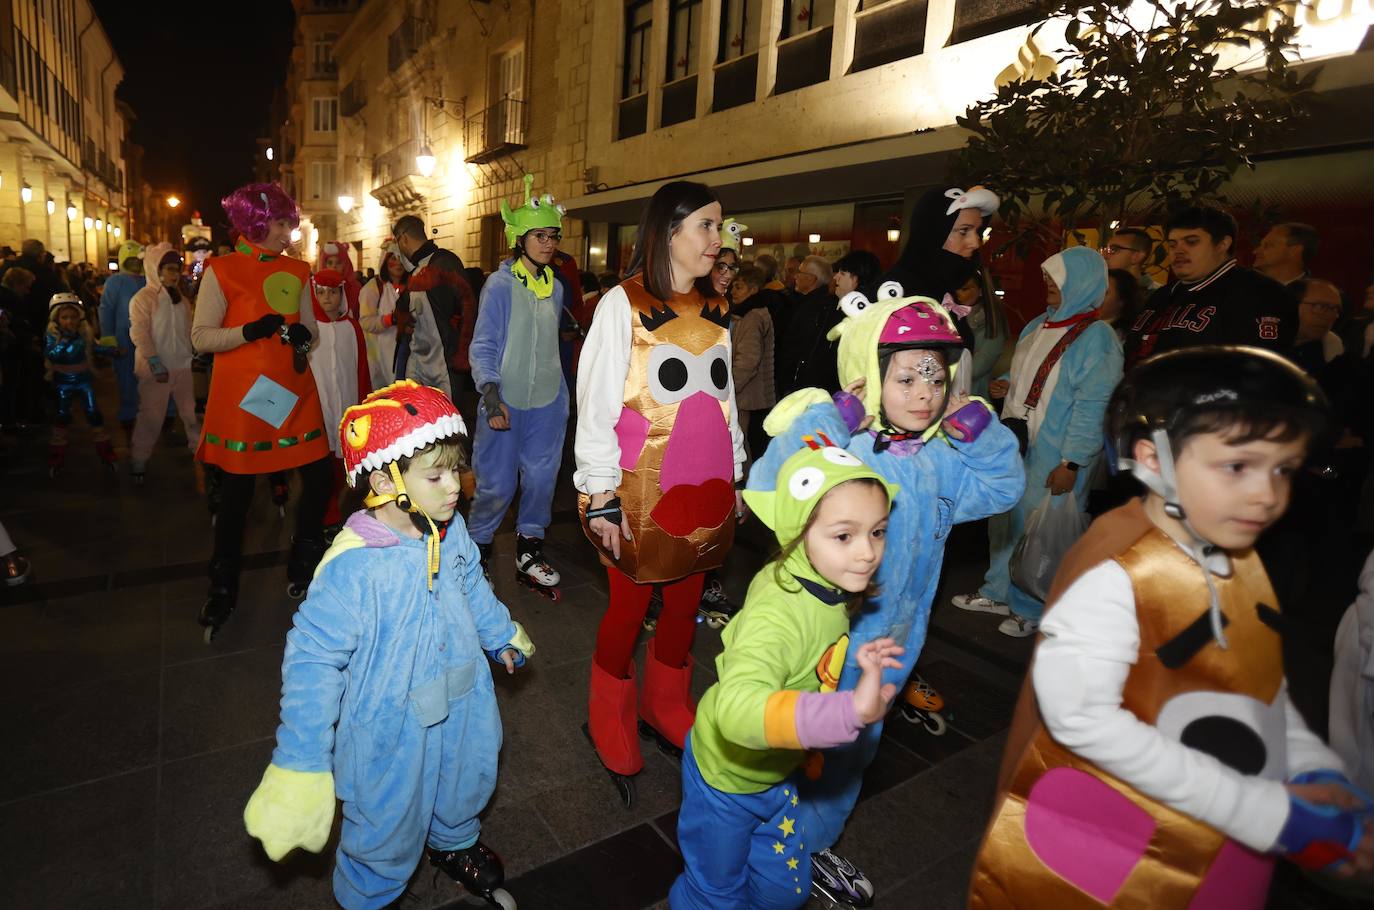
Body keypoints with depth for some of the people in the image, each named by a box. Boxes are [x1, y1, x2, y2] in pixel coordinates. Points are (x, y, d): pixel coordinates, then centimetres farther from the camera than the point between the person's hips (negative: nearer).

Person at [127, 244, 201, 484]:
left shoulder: (182, 300, 10)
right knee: (151, 416, 0)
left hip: (183, 365, 5)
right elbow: (139, 333, -13)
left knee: (192, 411, 10)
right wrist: (155, 363, -20)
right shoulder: (143, 298, -7)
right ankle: (138, 460, 13)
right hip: (156, 369, -5)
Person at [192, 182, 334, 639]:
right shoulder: (222, 270, -3)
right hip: (240, 396, -4)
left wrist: (303, 335, -7)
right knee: (236, 491, 4)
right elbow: (200, 337, -6)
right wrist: (249, 331, -21)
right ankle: (222, 590, 23)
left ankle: (304, 570, 23)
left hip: (294, 391, 4)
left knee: (319, 473, 0)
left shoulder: (296, 271, 11)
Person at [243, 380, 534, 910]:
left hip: (462, 705, 6)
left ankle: (453, 845, 64)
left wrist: (503, 635, 22)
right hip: (392, 726, -6)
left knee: (465, 785, 30)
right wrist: (300, 763, -23)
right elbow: (312, 658, -26)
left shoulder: (450, 530, -12)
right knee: (390, 828, 18)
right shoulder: (353, 565, -32)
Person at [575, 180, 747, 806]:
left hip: (706, 492, 5)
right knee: (629, 608, 7)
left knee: (685, 605, 15)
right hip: (641, 493, -5)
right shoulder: (623, 305, -6)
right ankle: (610, 723, 31)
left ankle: (666, 708, 37)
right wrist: (601, 497, -11)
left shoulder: (715, 310, 11)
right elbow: (596, 406, -8)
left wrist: (735, 477, 15)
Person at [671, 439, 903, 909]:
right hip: (726, 777, -7)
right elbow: (738, 708, -55)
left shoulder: (828, 589, -12)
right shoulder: (779, 613, -38)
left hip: (776, 772, 7)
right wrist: (849, 711, -61)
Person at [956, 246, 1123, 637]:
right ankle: (1001, 593, 31)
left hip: (1054, 458, -7)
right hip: (1014, 444, 7)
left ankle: (1034, 609, 21)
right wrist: (1005, 385, 3)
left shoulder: (1097, 337, -12)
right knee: (1005, 519, 14)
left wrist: (1071, 463, -21)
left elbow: (1093, 407, -18)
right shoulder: (1037, 326, 11)